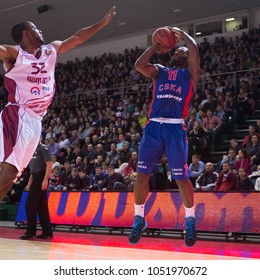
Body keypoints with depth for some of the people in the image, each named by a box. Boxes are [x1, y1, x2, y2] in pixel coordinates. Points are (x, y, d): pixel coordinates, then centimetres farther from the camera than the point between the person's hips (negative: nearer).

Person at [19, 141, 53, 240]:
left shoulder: (43, 148, -8)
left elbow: (49, 165, -16)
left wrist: (45, 180, -23)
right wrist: (30, 182, 20)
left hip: (40, 179, -9)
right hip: (36, 179, 9)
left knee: (29, 204, -9)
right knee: (41, 206, 8)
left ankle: (30, 231, -5)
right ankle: (47, 231, 10)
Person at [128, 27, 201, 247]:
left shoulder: (190, 73, 13)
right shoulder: (160, 71, 22)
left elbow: (194, 49, -3)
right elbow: (139, 65, 4)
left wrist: (182, 34, 13)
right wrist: (156, 46, 13)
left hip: (175, 128, -3)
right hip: (153, 127, 3)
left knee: (181, 177, -2)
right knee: (142, 174, -2)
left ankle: (190, 220, 15)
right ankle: (139, 219, 12)